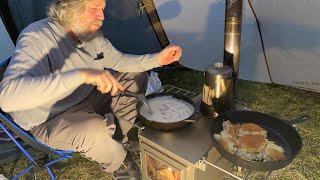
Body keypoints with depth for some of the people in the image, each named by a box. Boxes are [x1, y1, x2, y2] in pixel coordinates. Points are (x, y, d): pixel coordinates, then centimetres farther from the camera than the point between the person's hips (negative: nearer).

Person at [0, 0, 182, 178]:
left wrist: (157, 59, -7)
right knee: (97, 131, -36)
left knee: (137, 76, 6)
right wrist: (81, 74, -51)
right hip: (50, 119, -7)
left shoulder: (91, 33, -7)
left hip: (88, 97, 8)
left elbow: (119, 61, 7)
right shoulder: (36, 38, -29)